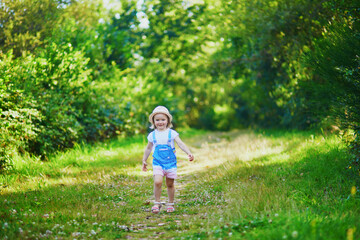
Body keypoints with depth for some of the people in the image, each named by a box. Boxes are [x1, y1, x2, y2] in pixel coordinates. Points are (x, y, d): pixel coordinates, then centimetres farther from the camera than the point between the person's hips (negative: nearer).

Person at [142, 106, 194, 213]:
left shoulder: (172, 133, -3)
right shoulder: (152, 135, 4)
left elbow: (181, 144, -11)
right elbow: (148, 149, 18)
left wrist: (189, 153, -26)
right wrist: (144, 161, 23)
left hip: (170, 163, 0)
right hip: (158, 163, 0)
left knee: (170, 184, 8)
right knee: (157, 182, -19)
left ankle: (170, 204, 26)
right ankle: (157, 203, -4)